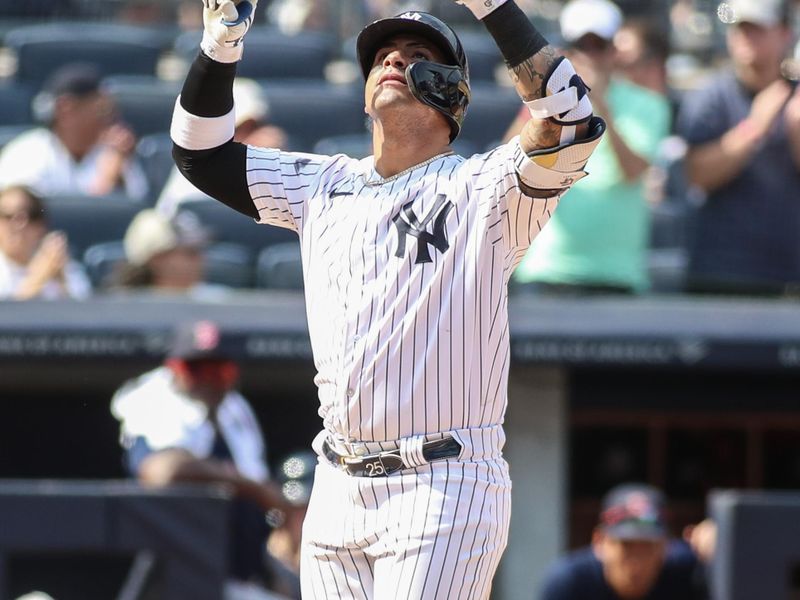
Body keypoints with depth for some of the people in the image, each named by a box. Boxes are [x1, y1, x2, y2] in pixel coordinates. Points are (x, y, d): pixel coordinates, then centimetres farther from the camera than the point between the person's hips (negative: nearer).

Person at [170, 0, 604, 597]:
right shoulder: (324, 187, 16)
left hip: (445, 489, -6)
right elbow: (200, 151, 18)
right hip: (336, 494, 6)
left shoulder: (481, 189, -2)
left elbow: (571, 121, -19)